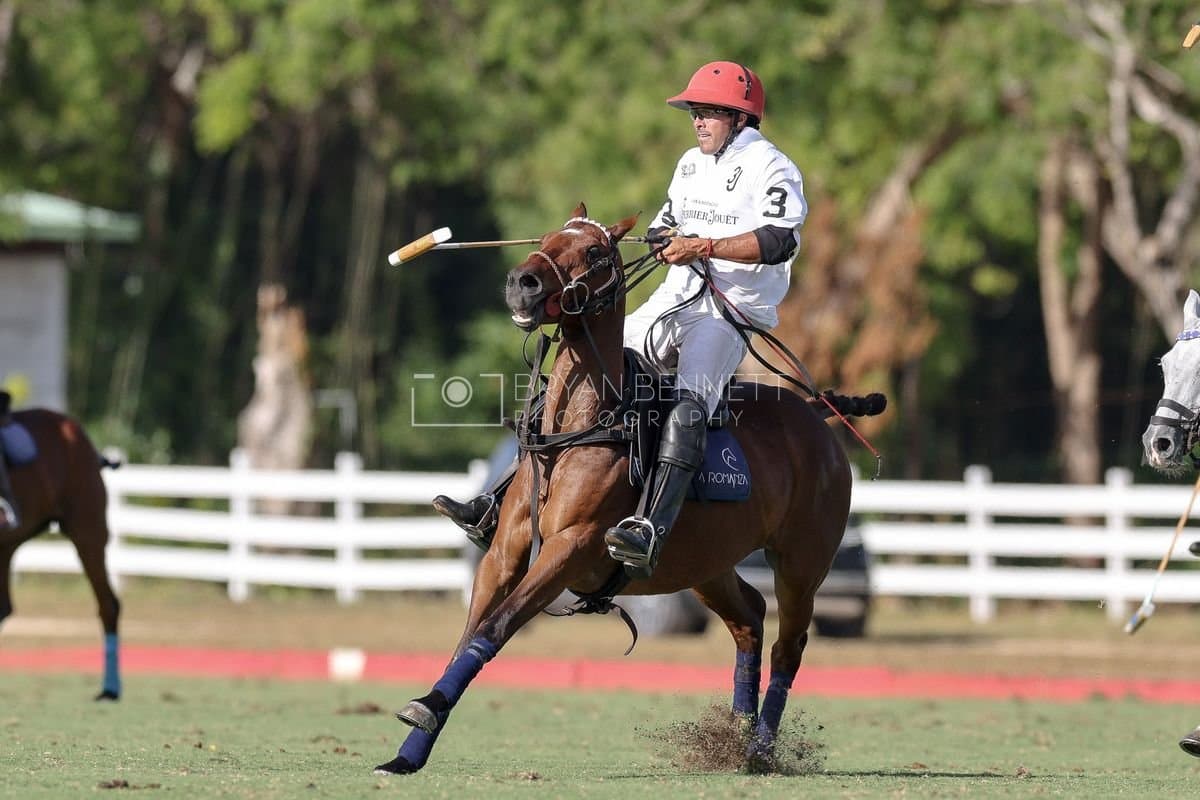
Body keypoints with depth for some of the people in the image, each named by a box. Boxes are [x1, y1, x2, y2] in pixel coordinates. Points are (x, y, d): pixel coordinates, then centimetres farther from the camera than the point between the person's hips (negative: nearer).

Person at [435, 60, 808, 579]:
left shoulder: (771, 168, -6)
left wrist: (704, 247, -25)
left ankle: (649, 535, -51)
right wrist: (667, 238, 6)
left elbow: (780, 240, -20)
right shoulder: (691, 164, 21)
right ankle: (498, 509, 3)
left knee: (688, 405, -35)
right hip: (671, 303, 8)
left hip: (730, 314, -8)